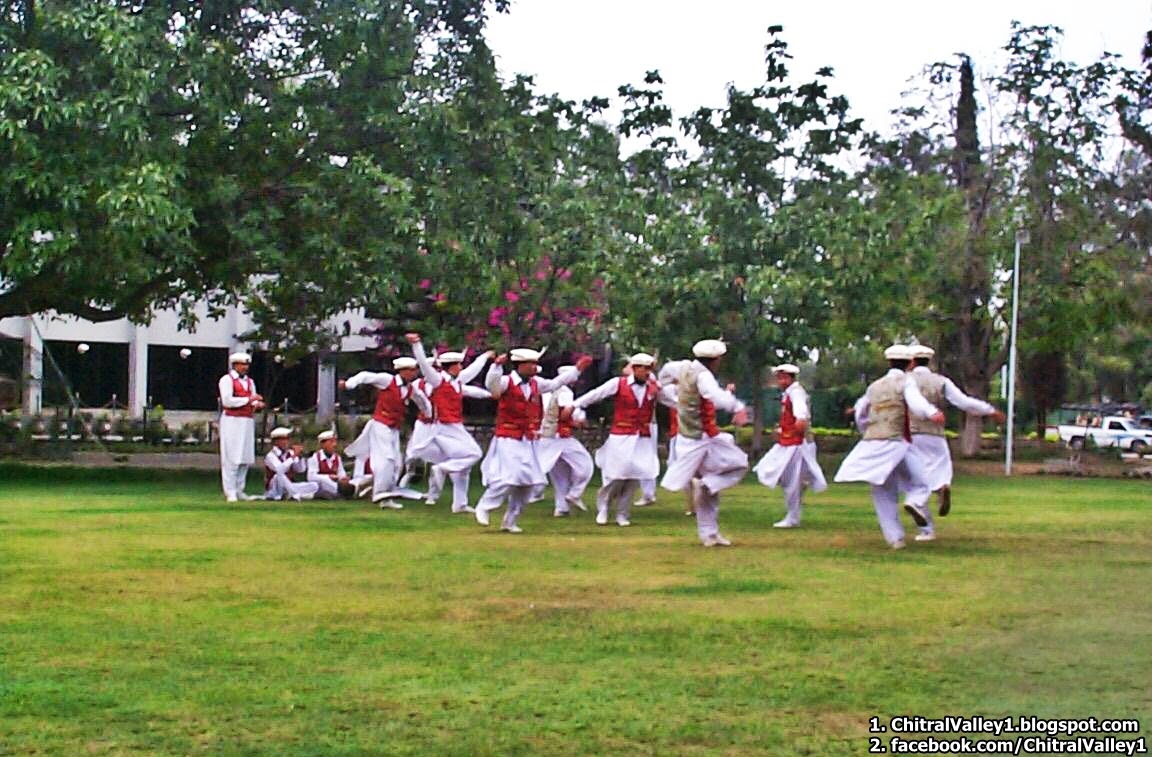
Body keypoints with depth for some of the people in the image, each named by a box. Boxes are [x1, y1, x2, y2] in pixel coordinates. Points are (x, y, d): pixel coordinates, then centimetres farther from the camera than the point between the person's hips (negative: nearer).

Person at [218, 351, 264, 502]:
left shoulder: (250, 381, 19)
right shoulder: (226, 379, -3)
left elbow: (253, 401, 16)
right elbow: (227, 401, -14)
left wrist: (256, 404, -8)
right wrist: (248, 399, -13)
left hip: (247, 422, 7)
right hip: (232, 421, -7)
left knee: (246, 458, 6)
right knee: (231, 458, -8)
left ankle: (239, 491, 13)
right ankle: (230, 492, -6)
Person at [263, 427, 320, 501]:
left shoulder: (290, 453, 5)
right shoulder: (271, 456, -14)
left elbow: (301, 469, -1)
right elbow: (279, 470, -32)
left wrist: (300, 456, -16)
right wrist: (293, 456, -31)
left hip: (289, 488, 6)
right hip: (274, 491, -6)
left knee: (315, 486, -9)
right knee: (279, 475, -38)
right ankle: (295, 495, -26)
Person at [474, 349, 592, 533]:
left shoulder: (535, 384, 10)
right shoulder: (506, 382, -11)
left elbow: (555, 383, 22)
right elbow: (491, 384, -30)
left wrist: (577, 368, 24)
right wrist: (497, 365, -47)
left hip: (527, 442, 7)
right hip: (508, 441, -7)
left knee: (527, 483, 6)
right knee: (508, 479, -18)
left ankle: (510, 521, 17)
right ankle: (483, 508, 1)